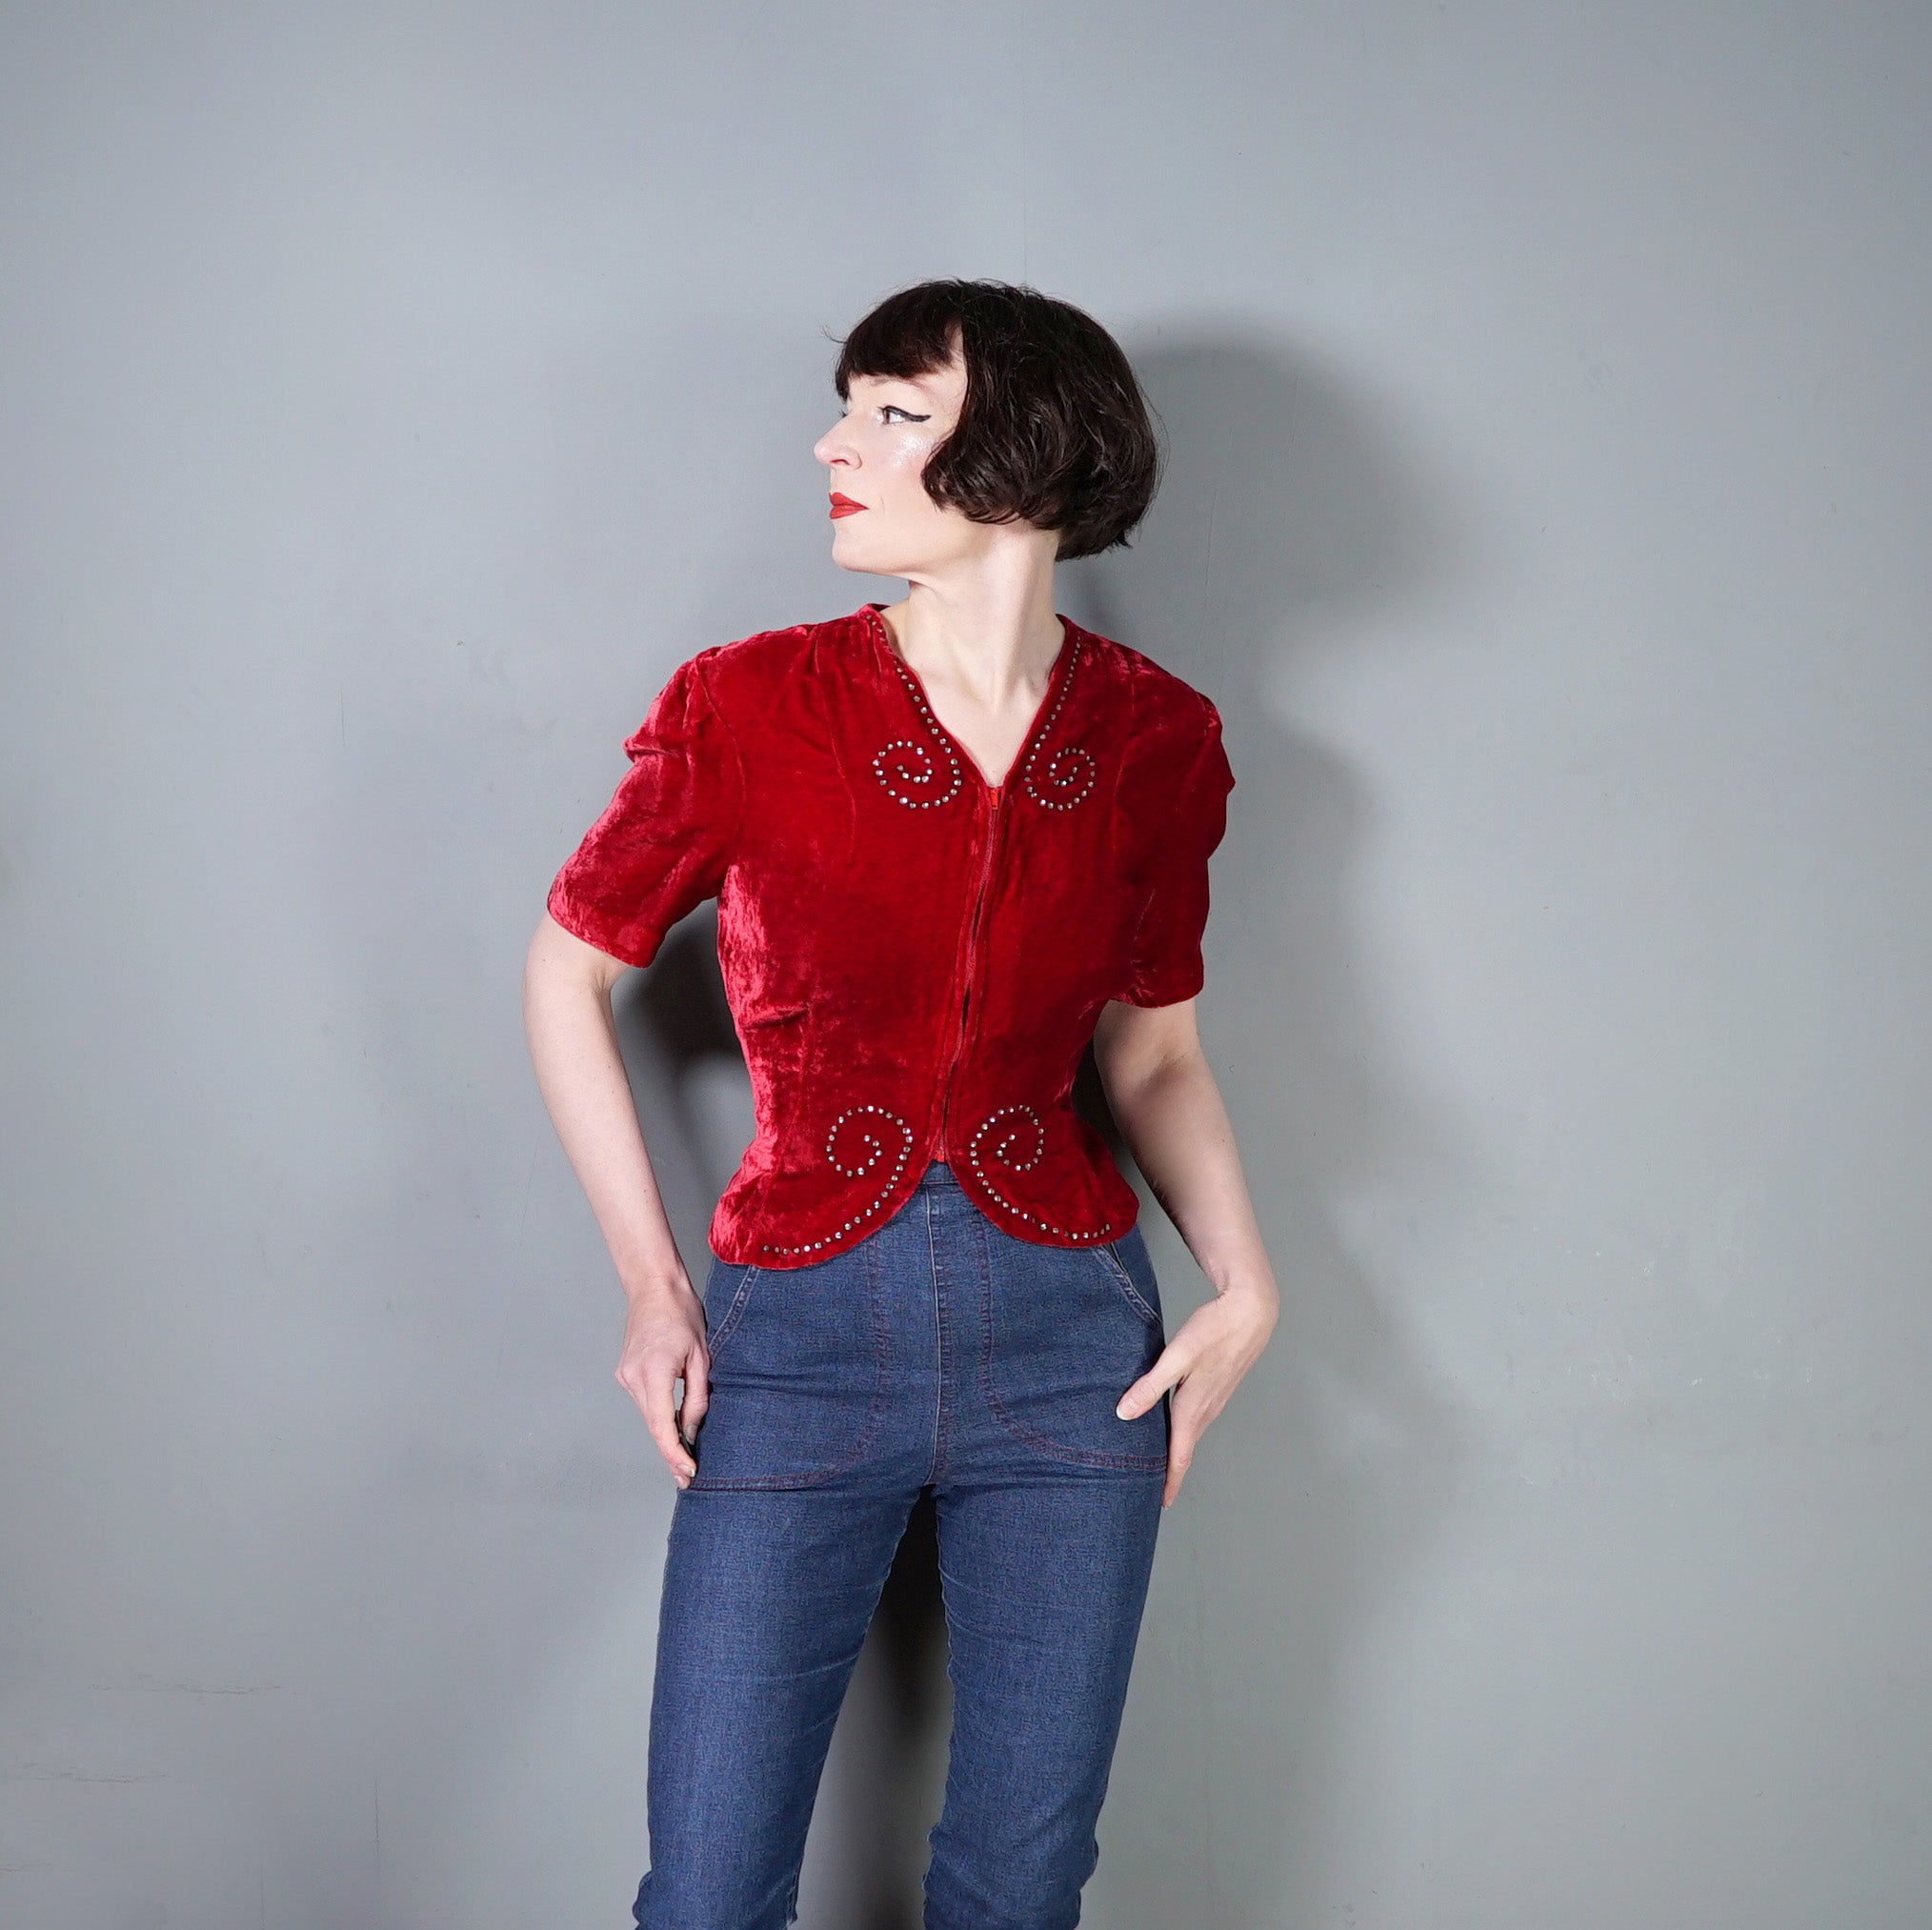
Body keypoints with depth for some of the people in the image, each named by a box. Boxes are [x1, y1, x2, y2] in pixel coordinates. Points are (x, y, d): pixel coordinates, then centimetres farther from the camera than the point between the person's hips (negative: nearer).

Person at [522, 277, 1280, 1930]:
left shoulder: (1156, 738, -1)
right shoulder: (748, 707, -8)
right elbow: (570, 973, 5)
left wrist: (1241, 1281, -4)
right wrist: (650, 1283, 0)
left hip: (1067, 1335, 2)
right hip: (800, 1335, -1)